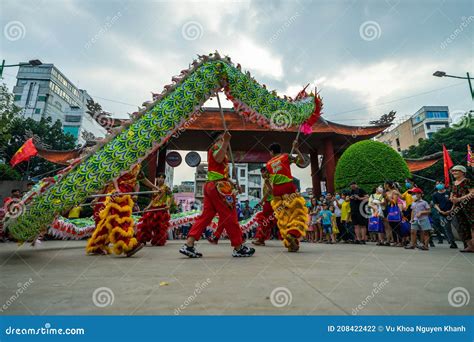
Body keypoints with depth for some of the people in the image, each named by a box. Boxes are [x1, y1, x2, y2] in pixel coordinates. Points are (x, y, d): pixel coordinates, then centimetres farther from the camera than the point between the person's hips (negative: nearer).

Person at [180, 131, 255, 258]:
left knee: (205, 216, 5)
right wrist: (226, 141, -25)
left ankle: (188, 245, 1)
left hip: (211, 186, 10)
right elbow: (218, 159, -25)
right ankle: (239, 248, 6)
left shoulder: (214, 149, 27)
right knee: (230, 217, -3)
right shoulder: (217, 145, -2)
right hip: (219, 186, -10)